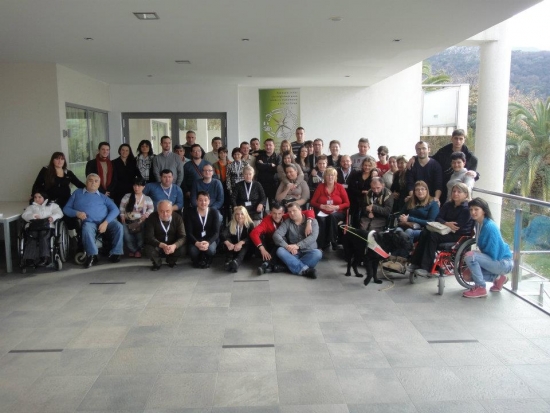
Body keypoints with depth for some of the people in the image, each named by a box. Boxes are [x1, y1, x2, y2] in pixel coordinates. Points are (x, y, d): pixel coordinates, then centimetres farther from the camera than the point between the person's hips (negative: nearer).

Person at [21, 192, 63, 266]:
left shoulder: (52, 205, 26)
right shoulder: (31, 207, 32)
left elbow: (59, 213, 10)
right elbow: (24, 215, 14)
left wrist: (53, 217, -12)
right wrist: (33, 216, -7)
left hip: (47, 226, -2)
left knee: (43, 235, -36)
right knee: (32, 236, -32)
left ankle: (44, 257, -47)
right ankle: (30, 259, -45)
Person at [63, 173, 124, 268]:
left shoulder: (103, 196, 20)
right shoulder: (77, 193, 21)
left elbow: (115, 209, 5)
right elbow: (66, 209, 16)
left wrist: (106, 222, -13)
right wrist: (76, 213, -7)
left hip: (106, 221, 1)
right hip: (89, 222, -1)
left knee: (118, 226, -27)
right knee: (87, 229, -36)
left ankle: (115, 253, -14)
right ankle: (92, 255, -24)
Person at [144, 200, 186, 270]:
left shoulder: (178, 218, -14)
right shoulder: (152, 218, -18)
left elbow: (182, 237, -18)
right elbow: (149, 237, -22)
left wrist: (174, 246, -40)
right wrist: (162, 245, -40)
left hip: (173, 246, 1)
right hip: (157, 246, -1)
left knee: (181, 250, -29)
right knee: (149, 250, -32)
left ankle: (171, 261, 9)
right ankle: (157, 263, 6)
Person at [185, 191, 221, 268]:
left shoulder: (214, 213, -6)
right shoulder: (190, 214, -7)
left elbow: (216, 232, -11)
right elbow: (189, 233, -12)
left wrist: (208, 242, -32)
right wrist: (197, 243, -33)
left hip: (210, 240, 0)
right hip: (196, 240, 0)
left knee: (210, 249, -34)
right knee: (193, 251, -33)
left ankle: (207, 261, 5)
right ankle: (198, 261, 5)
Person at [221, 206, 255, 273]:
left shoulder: (250, 224, -5)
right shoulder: (231, 224, -2)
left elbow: (250, 238, -21)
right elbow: (223, 235, -19)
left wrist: (241, 243, -39)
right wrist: (228, 243, -40)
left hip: (245, 251, -2)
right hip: (233, 250, 2)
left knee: (247, 244, -32)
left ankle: (237, 261, -58)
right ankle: (229, 261, -43)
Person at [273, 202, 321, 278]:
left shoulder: (312, 221, 1)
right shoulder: (287, 222, 6)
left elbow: (313, 236, -16)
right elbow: (276, 235, -8)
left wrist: (298, 246, -29)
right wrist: (287, 246, -26)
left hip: (308, 252, -1)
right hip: (293, 253, 2)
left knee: (317, 253, -32)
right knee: (280, 251, -28)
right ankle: (305, 269, -37)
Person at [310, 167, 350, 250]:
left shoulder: (340, 187, 4)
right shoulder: (320, 187, 6)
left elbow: (347, 203, 2)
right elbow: (313, 202, 3)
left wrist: (336, 207, -15)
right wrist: (323, 206, -15)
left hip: (337, 213, 0)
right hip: (322, 213, 0)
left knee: (332, 216, -37)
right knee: (321, 220, -36)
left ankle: (333, 242, -28)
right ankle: (322, 245, -29)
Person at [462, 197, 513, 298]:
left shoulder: (489, 226, -25)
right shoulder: (478, 224, 0)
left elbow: (493, 253, -23)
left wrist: (476, 255, -12)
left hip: (503, 263, -9)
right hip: (493, 260, 9)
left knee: (470, 256, -27)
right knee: (467, 274, 8)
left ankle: (480, 288, -13)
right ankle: (497, 278, 18)